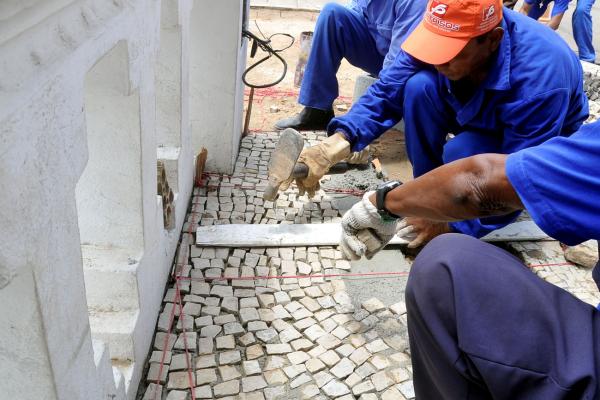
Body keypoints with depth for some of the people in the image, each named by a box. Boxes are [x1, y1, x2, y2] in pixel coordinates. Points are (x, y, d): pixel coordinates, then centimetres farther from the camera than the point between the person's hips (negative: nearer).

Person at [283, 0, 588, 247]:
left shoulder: (540, 78, -39)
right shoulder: (440, 33, -25)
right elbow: (386, 93, -21)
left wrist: (451, 224, -37)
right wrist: (335, 144, -36)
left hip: (535, 146, -4)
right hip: (477, 116, 4)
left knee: (462, 153, -37)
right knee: (419, 85, -27)